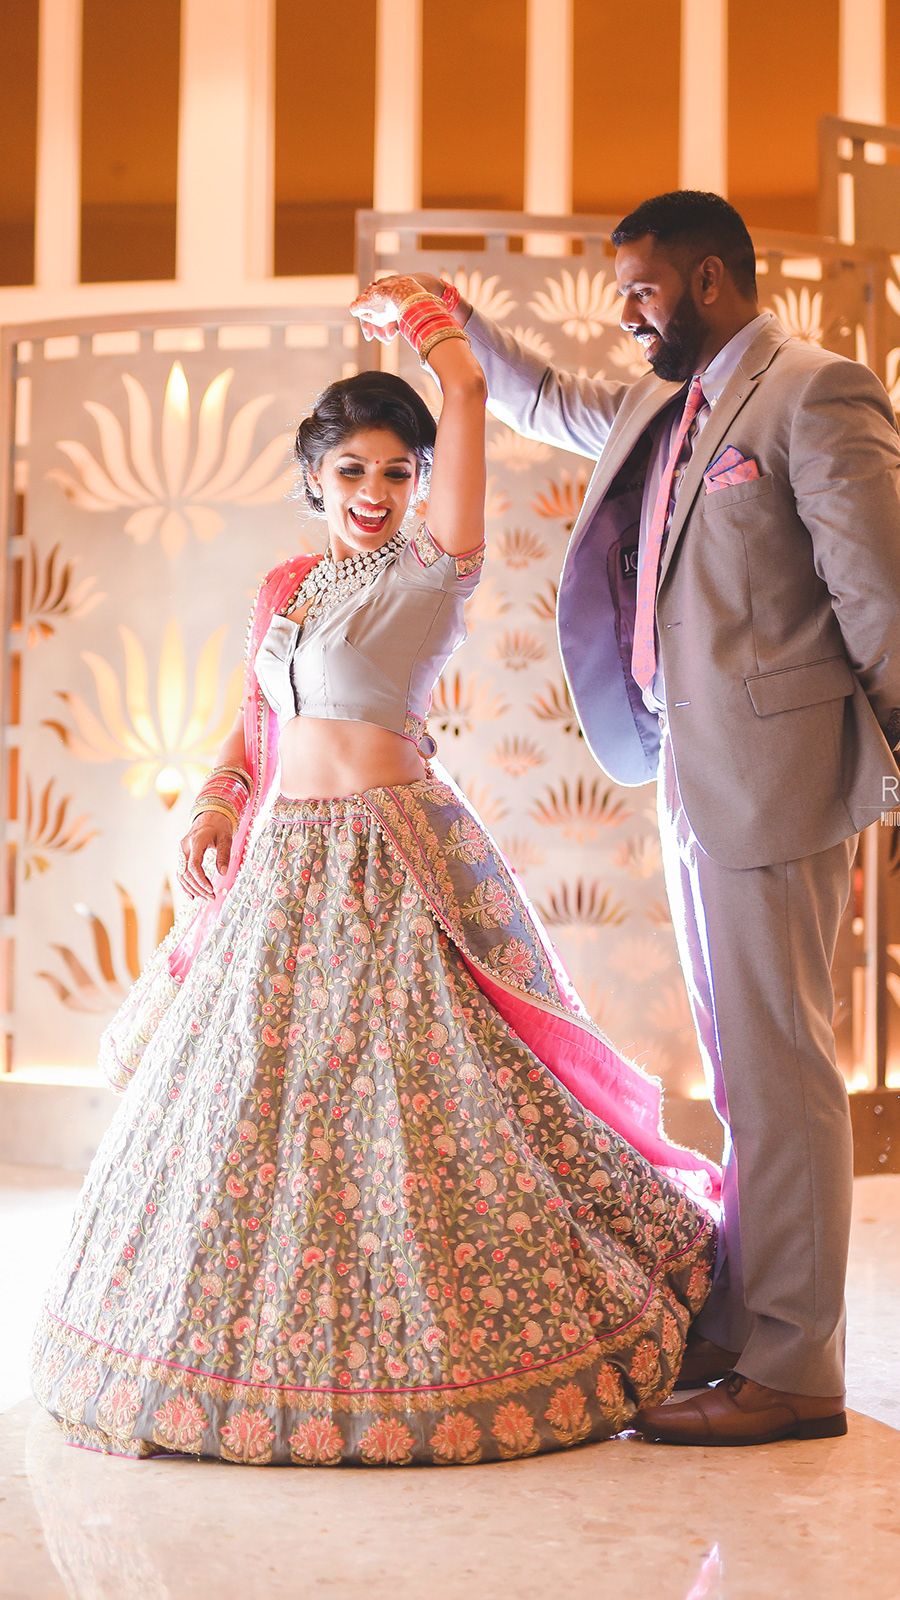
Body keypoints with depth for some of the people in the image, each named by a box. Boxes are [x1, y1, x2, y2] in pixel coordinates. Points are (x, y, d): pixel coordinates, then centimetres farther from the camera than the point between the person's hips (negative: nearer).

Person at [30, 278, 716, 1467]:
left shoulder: (433, 570, -4)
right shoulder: (286, 588, 15)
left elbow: (466, 388, -8)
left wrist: (412, 311, 8)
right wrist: (220, 802, 2)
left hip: (391, 863, -7)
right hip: (282, 866, 7)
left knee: (414, 1099, -7)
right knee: (258, 1094, 10)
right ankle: (278, 1346, 24)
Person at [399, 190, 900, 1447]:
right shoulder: (660, 411, 17)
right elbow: (547, 403, 38)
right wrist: (449, 318, 35)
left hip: (773, 777, -9)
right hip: (693, 776, 9)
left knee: (778, 1071, -6)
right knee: (742, 1072, 13)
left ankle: (793, 1374, 1)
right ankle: (738, 1327, 22)